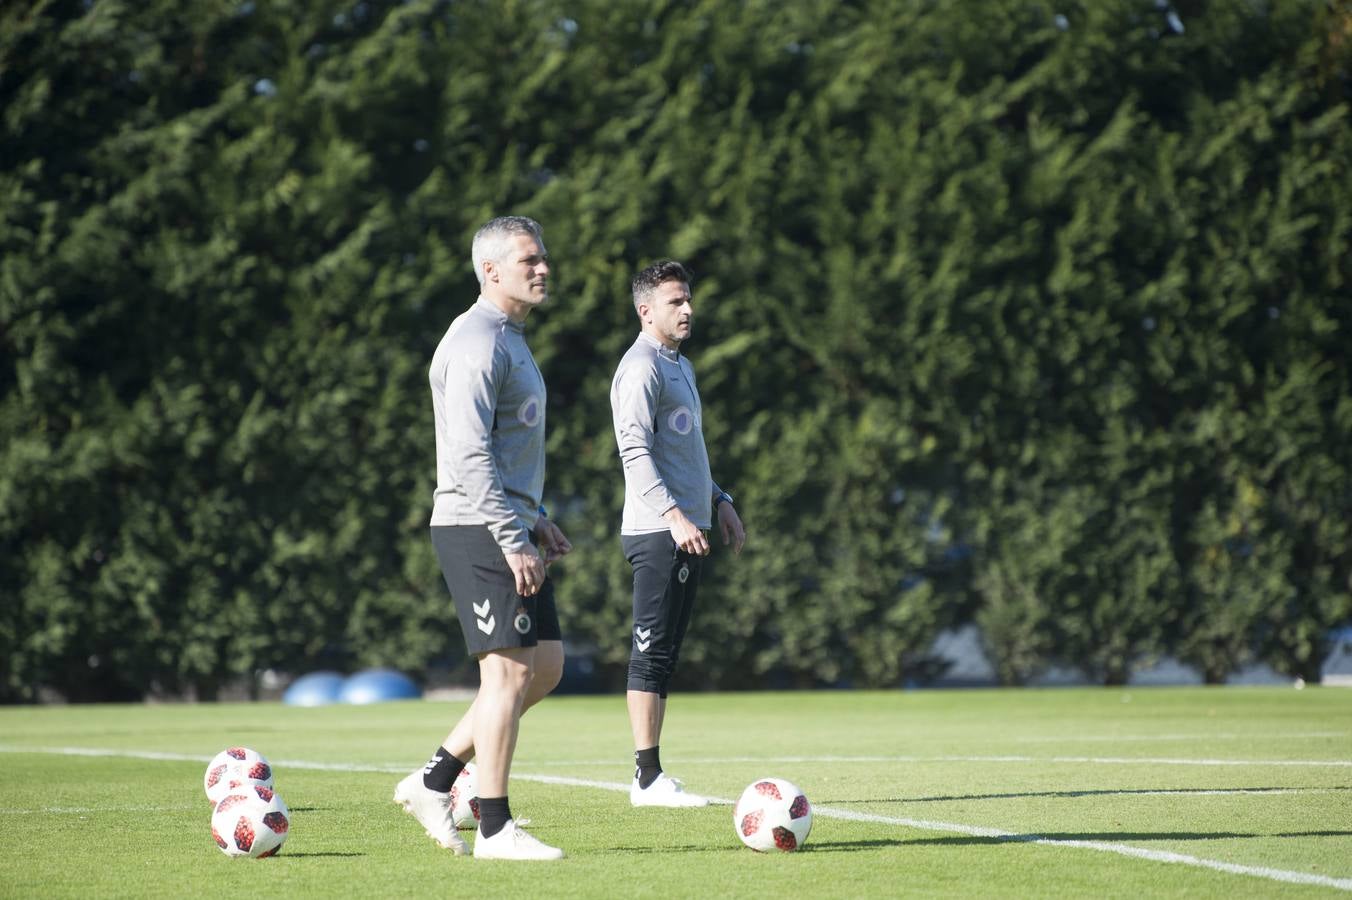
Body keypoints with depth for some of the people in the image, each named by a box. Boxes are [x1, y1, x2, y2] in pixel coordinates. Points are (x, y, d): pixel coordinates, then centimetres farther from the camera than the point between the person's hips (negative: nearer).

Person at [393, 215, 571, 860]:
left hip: (506, 529, 10)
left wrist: (533, 519, 20)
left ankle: (433, 781, 14)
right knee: (510, 671, -9)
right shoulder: (478, 341, -13)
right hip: (478, 529, -10)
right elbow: (470, 454, -21)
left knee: (546, 666, 9)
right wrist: (513, 541, -23)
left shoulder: (509, 339, 20)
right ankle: (495, 830, -4)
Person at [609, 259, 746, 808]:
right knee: (652, 651, -10)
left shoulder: (679, 366, 21)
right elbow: (635, 452, -19)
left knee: (664, 655, 9)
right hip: (657, 533, -10)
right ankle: (647, 778, -11)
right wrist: (673, 515, -27)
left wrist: (718, 501, 23)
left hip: (686, 531, 10)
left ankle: (652, 776, 10)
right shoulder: (641, 367, -10)